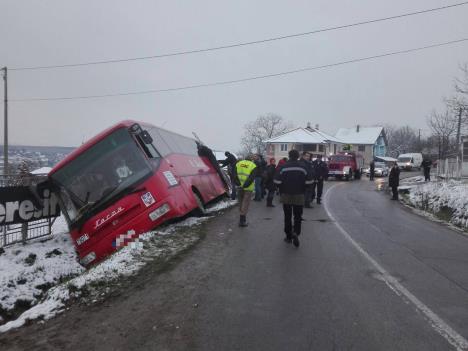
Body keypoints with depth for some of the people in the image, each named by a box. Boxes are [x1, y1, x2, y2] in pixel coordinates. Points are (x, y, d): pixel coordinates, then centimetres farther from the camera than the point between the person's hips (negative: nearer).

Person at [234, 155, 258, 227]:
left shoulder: (238, 163, 10)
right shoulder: (253, 166, -2)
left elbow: (234, 175, 0)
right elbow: (251, 178, -14)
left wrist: (238, 184, -7)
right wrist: (245, 185, -16)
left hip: (239, 187, 4)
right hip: (248, 188, -4)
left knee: (241, 203, 18)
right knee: (245, 204, 1)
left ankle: (242, 218, 26)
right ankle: (242, 221, 0)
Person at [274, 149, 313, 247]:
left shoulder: (284, 167, -7)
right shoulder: (302, 167, -4)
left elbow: (277, 181, -8)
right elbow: (309, 181, -3)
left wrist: (281, 191, 10)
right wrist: (303, 190, 12)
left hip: (286, 195, 0)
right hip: (299, 196, 0)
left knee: (287, 217, 11)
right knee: (298, 216, 9)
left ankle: (288, 236, 16)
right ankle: (296, 233, -13)